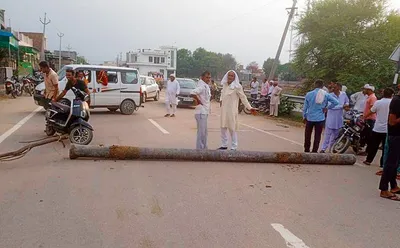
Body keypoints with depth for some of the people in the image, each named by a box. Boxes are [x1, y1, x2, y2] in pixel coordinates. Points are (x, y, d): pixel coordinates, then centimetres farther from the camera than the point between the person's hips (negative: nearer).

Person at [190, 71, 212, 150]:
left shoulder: (206, 86, 14)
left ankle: (204, 148, 27)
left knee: (204, 132, 17)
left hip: (205, 112, 10)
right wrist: (198, 101, -19)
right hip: (201, 112, -10)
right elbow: (192, 93, -31)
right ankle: (199, 149, 2)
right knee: (201, 132, -6)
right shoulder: (202, 86, -16)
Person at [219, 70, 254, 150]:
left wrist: (249, 107, -11)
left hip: (232, 111, -7)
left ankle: (234, 147, 9)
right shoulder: (224, 85, 7)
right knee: (223, 128, 13)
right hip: (224, 110, 7)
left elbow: (243, 97, -9)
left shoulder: (237, 86, -11)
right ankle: (224, 145, 26)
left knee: (232, 129, -2)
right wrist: (221, 100, 11)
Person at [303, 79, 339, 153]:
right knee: (317, 136, 8)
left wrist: (304, 117, 9)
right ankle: (314, 151, 12)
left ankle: (306, 150, 24)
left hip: (310, 118, 0)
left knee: (307, 136, 14)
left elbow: (305, 107, -2)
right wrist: (327, 107, 1)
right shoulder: (326, 95, -4)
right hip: (320, 119, 0)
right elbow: (336, 102, -8)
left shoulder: (309, 94, -6)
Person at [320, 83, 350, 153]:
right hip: (331, 118, -4)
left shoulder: (344, 94, 1)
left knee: (335, 134, 15)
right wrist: (342, 106, -23)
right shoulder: (330, 95, -13)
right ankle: (323, 149, 0)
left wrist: (346, 105, -2)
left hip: (339, 118, 5)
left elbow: (347, 101, 21)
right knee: (328, 134, -4)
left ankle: (331, 148, 29)